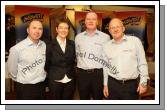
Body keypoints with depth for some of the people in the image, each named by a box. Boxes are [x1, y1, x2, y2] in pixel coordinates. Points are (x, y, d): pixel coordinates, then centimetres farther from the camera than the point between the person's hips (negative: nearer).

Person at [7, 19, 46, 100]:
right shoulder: (17, 48, -16)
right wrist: (21, 82, 7)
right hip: (25, 88, -5)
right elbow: (12, 69, -5)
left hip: (41, 86, 5)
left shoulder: (44, 45, -3)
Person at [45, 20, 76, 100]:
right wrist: (52, 75, 5)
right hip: (55, 81, -3)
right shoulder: (50, 45, -5)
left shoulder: (72, 44, 5)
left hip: (70, 81, 3)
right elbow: (47, 64, 0)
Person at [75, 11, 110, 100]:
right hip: (82, 74, 2)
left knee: (98, 98, 11)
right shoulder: (78, 37, 6)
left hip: (99, 74, -2)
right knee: (83, 99, 14)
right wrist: (80, 66, 12)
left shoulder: (105, 37, -2)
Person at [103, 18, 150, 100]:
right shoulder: (106, 46, 6)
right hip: (113, 84, 3)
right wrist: (105, 84, 12)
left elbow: (142, 63, -2)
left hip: (131, 84, -2)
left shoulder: (135, 41, -5)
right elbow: (106, 67, 11)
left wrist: (143, 82, -5)